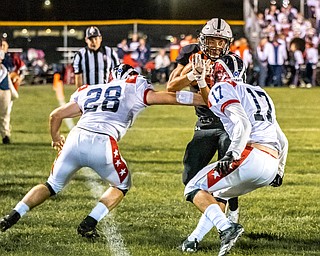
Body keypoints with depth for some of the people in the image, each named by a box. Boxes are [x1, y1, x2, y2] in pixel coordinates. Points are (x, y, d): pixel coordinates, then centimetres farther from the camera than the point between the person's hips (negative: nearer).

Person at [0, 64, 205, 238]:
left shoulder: (89, 92, 30)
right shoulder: (134, 89, 18)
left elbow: (56, 115, 32)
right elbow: (170, 97, 14)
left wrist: (56, 137, 52)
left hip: (76, 138, 4)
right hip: (102, 144, -4)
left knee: (53, 185, 25)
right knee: (122, 185, 23)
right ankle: (89, 224, 9)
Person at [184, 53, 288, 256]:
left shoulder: (222, 89, 5)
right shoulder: (261, 94, 30)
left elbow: (243, 123, -14)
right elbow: (282, 141, 33)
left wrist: (232, 155, -22)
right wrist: (279, 170, 43)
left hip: (251, 157, -8)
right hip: (272, 166, 8)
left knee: (195, 190, 1)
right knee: (214, 193, 24)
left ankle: (227, 228, -22)